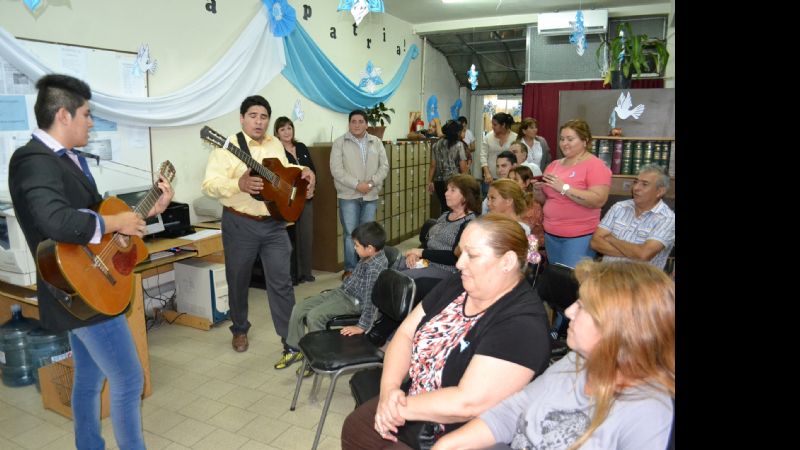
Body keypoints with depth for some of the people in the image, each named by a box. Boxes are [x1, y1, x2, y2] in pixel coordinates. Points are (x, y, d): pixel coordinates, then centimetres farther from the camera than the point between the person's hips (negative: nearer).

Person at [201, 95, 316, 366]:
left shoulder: (275, 144, 9)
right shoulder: (228, 147, -10)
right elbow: (209, 184, -17)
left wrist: (303, 172, 6)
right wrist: (239, 185, -35)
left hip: (274, 223, 4)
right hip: (240, 224, -3)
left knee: (281, 282, 0)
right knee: (238, 281, 12)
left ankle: (292, 341, 4)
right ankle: (239, 330, 35)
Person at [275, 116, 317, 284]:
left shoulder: (301, 147, 12)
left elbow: (313, 170, 12)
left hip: (307, 197, 6)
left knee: (307, 235, 7)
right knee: (293, 236, -4)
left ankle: (306, 271, 17)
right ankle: (294, 273, 5)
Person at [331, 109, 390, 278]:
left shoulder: (376, 143, 9)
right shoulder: (340, 143, -2)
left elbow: (384, 166, 4)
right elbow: (336, 169, -11)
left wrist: (371, 183, -11)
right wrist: (357, 184, -17)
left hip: (371, 196, 3)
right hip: (348, 195, -3)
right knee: (350, 233, 0)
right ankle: (350, 269, 11)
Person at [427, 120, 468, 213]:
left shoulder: (436, 145, 7)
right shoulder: (458, 145, -6)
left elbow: (433, 166, 7)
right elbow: (463, 167, -8)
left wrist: (430, 182, 14)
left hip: (439, 182, 4)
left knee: (444, 208, 12)